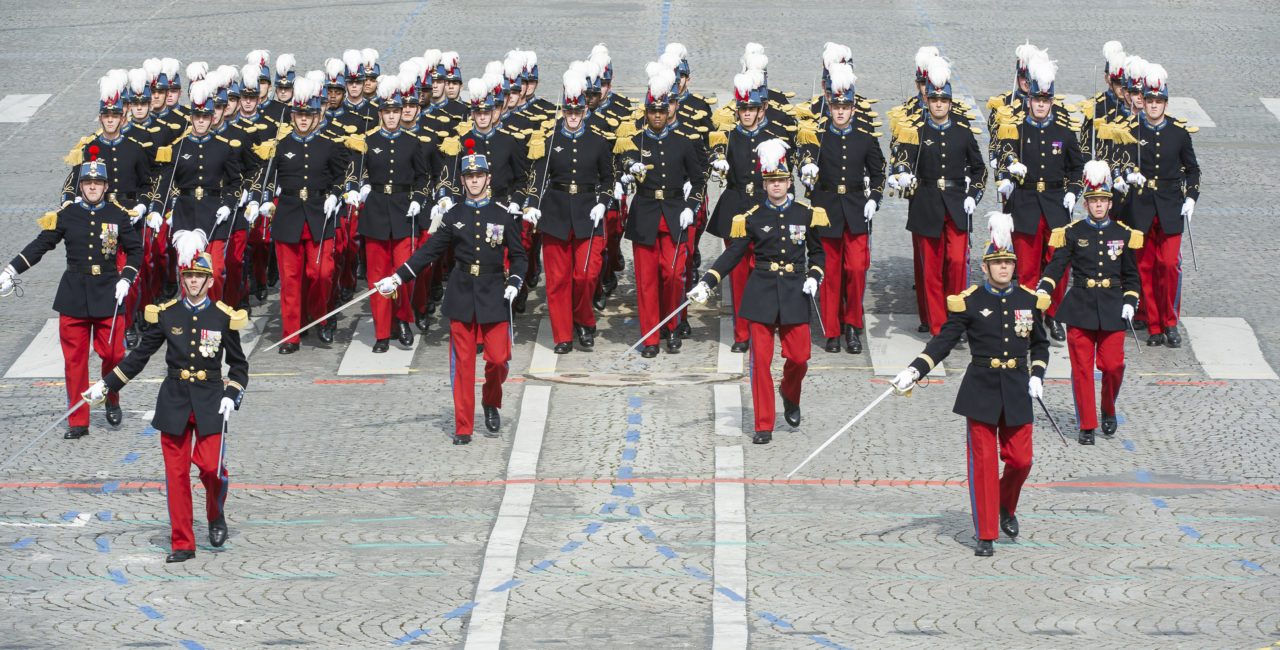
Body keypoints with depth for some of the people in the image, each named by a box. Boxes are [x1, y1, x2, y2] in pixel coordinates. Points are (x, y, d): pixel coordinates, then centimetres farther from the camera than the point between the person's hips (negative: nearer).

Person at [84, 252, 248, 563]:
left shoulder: (223, 317, 0)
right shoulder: (166, 314, 3)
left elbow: (239, 364, 10)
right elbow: (140, 355, 11)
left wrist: (232, 395, -5)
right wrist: (106, 385, 8)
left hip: (210, 403, -2)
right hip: (174, 402, 2)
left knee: (211, 467, -13)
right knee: (176, 473, 1)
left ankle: (216, 516, 20)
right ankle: (182, 543, 8)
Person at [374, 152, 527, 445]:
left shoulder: (502, 214, 5)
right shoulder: (453, 216, 7)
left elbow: (518, 255, 10)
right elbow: (429, 251, 9)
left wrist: (514, 282, -7)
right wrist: (397, 278, 2)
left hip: (494, 295, -1)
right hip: (462, 295, 1)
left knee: (498, 358, -6)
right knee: (462, 362, -1)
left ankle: (491, 403, 26)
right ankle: (463, 428, 3)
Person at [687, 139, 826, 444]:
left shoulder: (805, 215, 6)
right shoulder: (752, 218, 2)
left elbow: (817, 252, 16)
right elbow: (733, 254, 2)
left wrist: (814, 276, -3)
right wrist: (706, 283, -8)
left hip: (794, 292, 1)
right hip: (761, 293, -1)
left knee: (799, 357, -1)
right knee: (761, 359, -3)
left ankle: (790, 396, 34)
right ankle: (764, 426, 4)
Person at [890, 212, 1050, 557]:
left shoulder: (1030, 301, 5)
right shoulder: (969, 302, -4)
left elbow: (1040, 344, 19)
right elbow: (943, 341, -1)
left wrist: (1037, 376, 3)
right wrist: (914, 371, -13)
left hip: (1017, 390, 3)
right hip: (981, 389, -3)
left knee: (1020, 459, 2)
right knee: (983, 460, -3)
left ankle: (1007, 507, 34)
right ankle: (986, 535, 4)